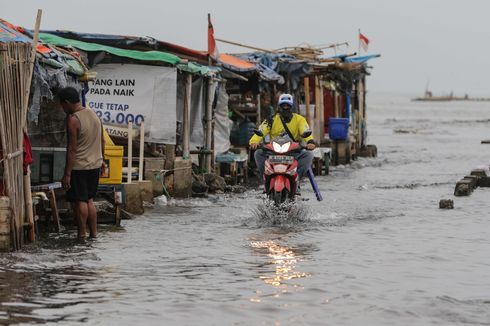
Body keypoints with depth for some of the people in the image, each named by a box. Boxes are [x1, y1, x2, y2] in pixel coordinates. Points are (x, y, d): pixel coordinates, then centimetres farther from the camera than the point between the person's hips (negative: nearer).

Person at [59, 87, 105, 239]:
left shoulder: (73, 120, -17)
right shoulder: (93, 114, 6)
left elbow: (72, 149, -19)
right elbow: (102, 141, 14)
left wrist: (67, 174, -17)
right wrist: (101, 161, 25)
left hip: (79, 167, -8)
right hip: (95, 165, 8)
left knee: (79, 201, 0)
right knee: (89, 200, 15)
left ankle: (82, 234, 3)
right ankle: (93, 232, 16)